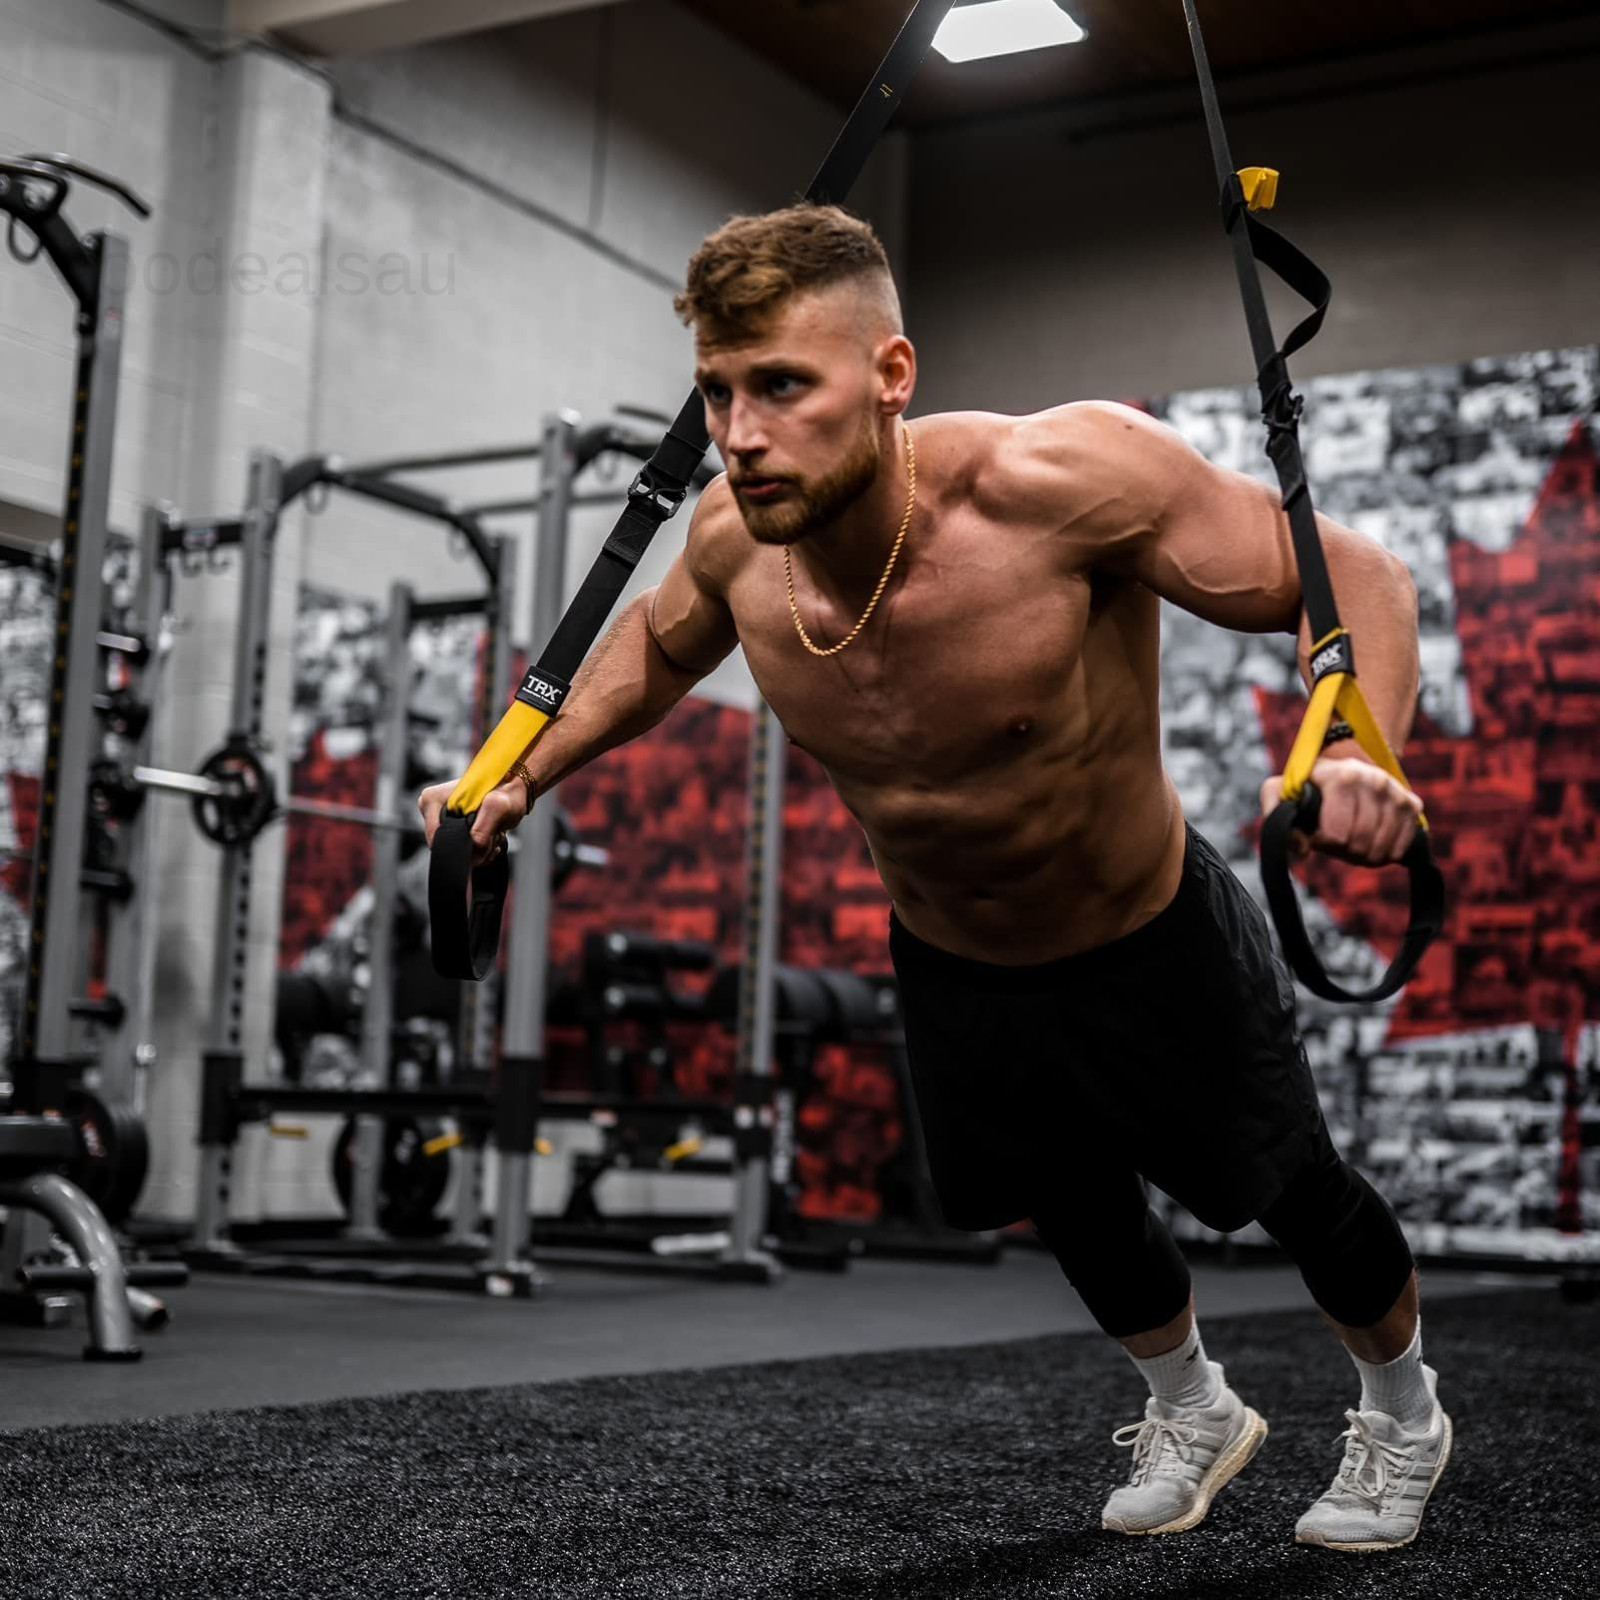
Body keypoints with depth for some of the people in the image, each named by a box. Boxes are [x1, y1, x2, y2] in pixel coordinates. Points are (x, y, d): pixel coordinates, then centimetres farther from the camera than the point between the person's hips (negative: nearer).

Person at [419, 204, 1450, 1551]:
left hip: (1151, 945, -4)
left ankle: (1404, 1410, 52)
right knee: (1072, 1205, 25)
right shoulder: (737, 536, -21)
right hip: (950, 968, 4)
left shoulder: (1058, 478, -37)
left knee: (1293, 1193, 17)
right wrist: (520, 779, -2)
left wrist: (1355, 753, -47)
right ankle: (1193, 1410, 58)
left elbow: (1352, 575, -28)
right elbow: (657, 643, 5)